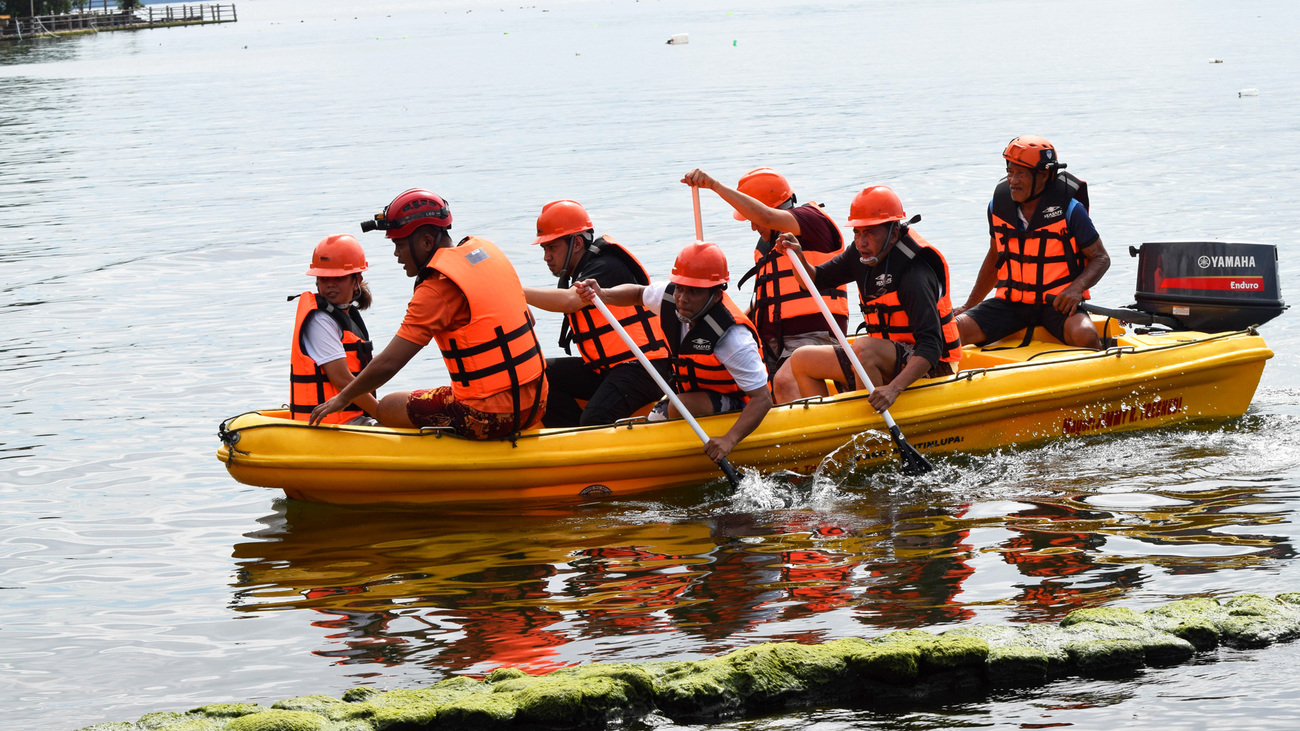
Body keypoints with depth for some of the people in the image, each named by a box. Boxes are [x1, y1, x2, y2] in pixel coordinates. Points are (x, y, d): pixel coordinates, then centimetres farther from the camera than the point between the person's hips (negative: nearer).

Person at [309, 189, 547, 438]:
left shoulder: (438, 288, -16)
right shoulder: (488, 250, 8)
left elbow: (388, 363, -15)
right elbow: (528, 320, 17)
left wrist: (343, 398, 0)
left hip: (490, 417, -8)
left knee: (387, 408, 7)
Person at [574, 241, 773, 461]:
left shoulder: (733, 337, -34)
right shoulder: (671, 297, -13)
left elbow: (763, 399, -35)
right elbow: (638, 294, 12)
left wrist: (730, 440, -49)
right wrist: (601, 294, -9)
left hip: (735, 405, -8)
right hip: (692, 393, 8)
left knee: (681, 407, -31)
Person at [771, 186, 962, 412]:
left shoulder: (914, 275, -25)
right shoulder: (864, 254, 0)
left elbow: (931, 346, -34)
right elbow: (815, 280, 13)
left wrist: (894, 388, -47)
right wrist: (798, 258, -10)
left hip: (931, 367, -9)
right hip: (888, 363, 9)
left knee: (864, 348, -36)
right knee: (801, 361, 6)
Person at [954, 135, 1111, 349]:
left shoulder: (1069, 209, -9)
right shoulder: (998, 205, 3)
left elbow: (1101, 257, -2)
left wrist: (1076, 289, -21)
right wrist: (969, 306, 18)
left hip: (1058, 304, -3)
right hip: (1011, 302, 3)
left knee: (1084, 335, -34)